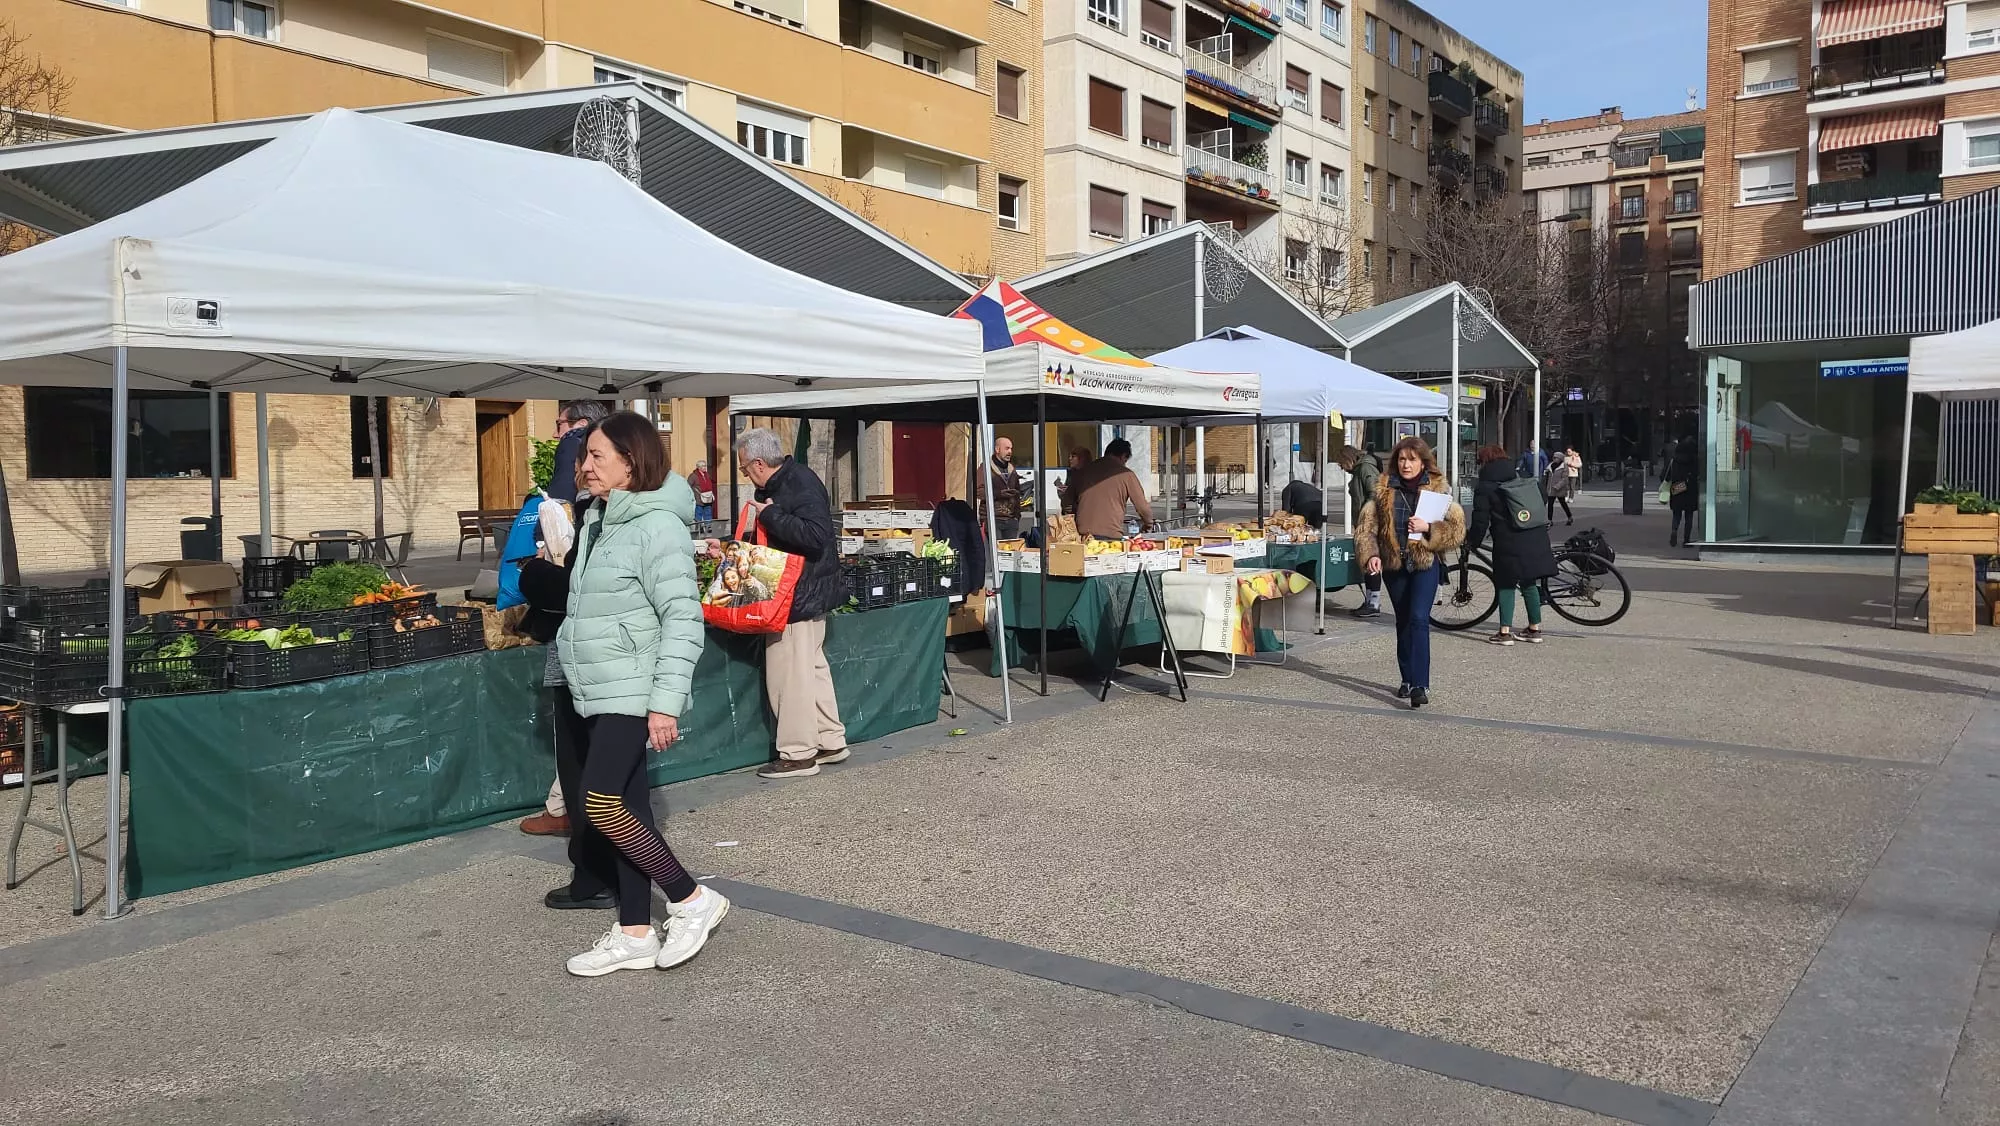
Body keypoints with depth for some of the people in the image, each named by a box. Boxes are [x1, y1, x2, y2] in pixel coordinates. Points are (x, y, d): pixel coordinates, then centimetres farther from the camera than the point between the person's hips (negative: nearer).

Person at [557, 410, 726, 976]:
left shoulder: (658, 526, -14)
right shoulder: (598, 521, 13)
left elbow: (682, 618, -18)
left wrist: (666, 702, -22)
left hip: (633, 693, -9)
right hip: (598, 693, 9)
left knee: (602, 804, -14)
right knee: (625, 807, 10)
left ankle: (692, 899, 1)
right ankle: (635, 935, 17)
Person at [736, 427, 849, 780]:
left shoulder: (802, 485, -19)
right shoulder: (777, 486, 12)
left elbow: (816, 535, -31)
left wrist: (770, 515, -24)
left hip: (800, 597, -11)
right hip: (805, 595, 11)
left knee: (789, 674, -4)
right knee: (812, 668, 16)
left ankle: (798, 755, 4)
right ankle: (830, 742, 26)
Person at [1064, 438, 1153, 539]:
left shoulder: (1082, 472, 14)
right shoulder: (1126, 474, 4)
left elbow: (1066, 505, 20)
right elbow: (1143, 508, 8)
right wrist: (1148, 522, 29)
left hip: (1083, 535, 3)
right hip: (1111, 535, -3)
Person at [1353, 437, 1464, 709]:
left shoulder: (1438, 489, -1)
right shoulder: (1383, 490, 4)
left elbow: (1457, 529, -4)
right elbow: (1366, 526, 1)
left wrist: (1428, 528, -19)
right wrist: (1370, 555, -14)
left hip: (1426, 564, -3)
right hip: (1394, 565, 3)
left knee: (1419, 618, -16)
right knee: (1403, 622, 13)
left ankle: (1420, 685, -19)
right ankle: (1408, 680, 26)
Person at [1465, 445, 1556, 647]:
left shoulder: (1484, 488, -3)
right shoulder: (1522, 480, 17)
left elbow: (1481, 521, -5)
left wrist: (1472, 543, 8)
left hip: (1509, 544, -6)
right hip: (1536, 540, 6)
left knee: (1506, 585, 3)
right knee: (1529, 584, 15)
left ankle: (1505, 632, -1)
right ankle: (1535, 629, 21)